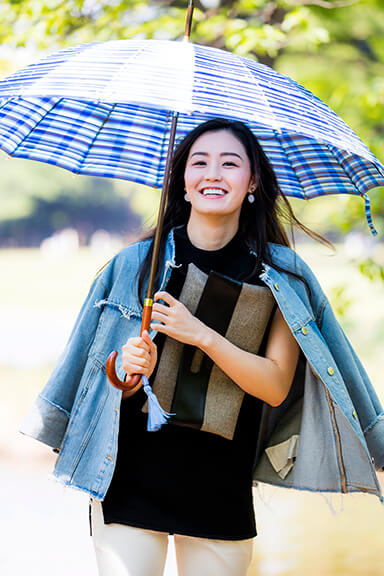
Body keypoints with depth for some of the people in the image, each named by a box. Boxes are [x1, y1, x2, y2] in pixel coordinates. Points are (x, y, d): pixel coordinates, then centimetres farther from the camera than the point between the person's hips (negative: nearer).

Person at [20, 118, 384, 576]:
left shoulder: (281, 276, 0)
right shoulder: (138, 261, 1)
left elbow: (276, 385, -7)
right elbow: (108, 362, 7)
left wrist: (204, 336, -19)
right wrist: (127, 364, -17)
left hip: (221, 483, 0)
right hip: (131, 474, 0)